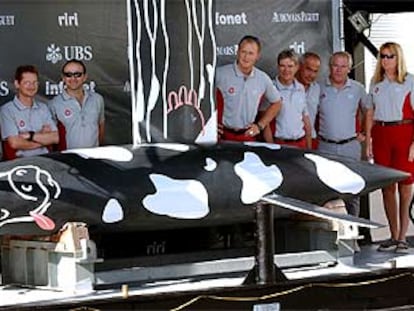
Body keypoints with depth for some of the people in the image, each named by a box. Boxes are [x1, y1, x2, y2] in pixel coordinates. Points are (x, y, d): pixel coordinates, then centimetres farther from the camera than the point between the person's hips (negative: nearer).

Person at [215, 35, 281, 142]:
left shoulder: (263, 79, 4)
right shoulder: (220, 74, -9)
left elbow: (276, 103, 19)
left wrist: (260, 125, 11)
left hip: (248, 136, 3)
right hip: (223, 135, -3)